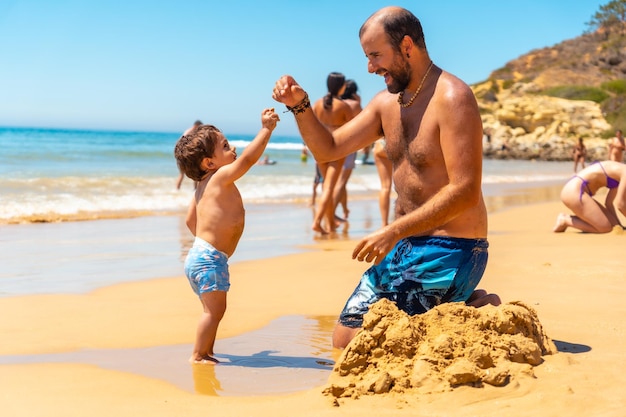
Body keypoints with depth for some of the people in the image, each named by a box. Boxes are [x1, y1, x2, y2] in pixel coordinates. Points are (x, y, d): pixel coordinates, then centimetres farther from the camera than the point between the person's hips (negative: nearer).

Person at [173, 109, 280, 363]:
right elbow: (248, 158, -23)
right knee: (214, 309, -7)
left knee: (213, 310, 16)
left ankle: (206, 353, 21)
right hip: (210, 259, -10)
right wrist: (267, 128, -18)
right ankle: (198, 355, -2)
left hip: (200, 254, 10)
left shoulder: (203, 187, 16)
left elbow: (191, 220, 23)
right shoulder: (221, 178, -12)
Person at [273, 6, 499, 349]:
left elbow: (465, 192, -24)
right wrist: (300, 106, -4)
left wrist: (394, 231, -26)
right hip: (405, 245, 9)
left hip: (451, 249, -9)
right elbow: (328, 149, 13)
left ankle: (474, 311, 3)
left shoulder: (452, 98, -17)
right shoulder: (386, 103, 9)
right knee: (345, 340, 10)